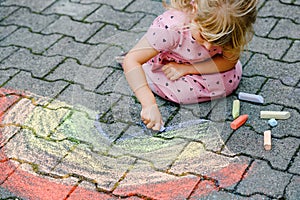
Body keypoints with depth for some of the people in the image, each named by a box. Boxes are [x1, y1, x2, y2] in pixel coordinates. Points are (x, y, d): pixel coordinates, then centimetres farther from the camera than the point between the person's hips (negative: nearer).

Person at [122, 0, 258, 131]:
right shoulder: (170, 28, -43)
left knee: (231, 77, -18)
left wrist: (185, 68, -30)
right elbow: (131, 61, -41)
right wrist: (149, 104, -50)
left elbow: (230, 61, -20)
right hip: (164, 66, -3)